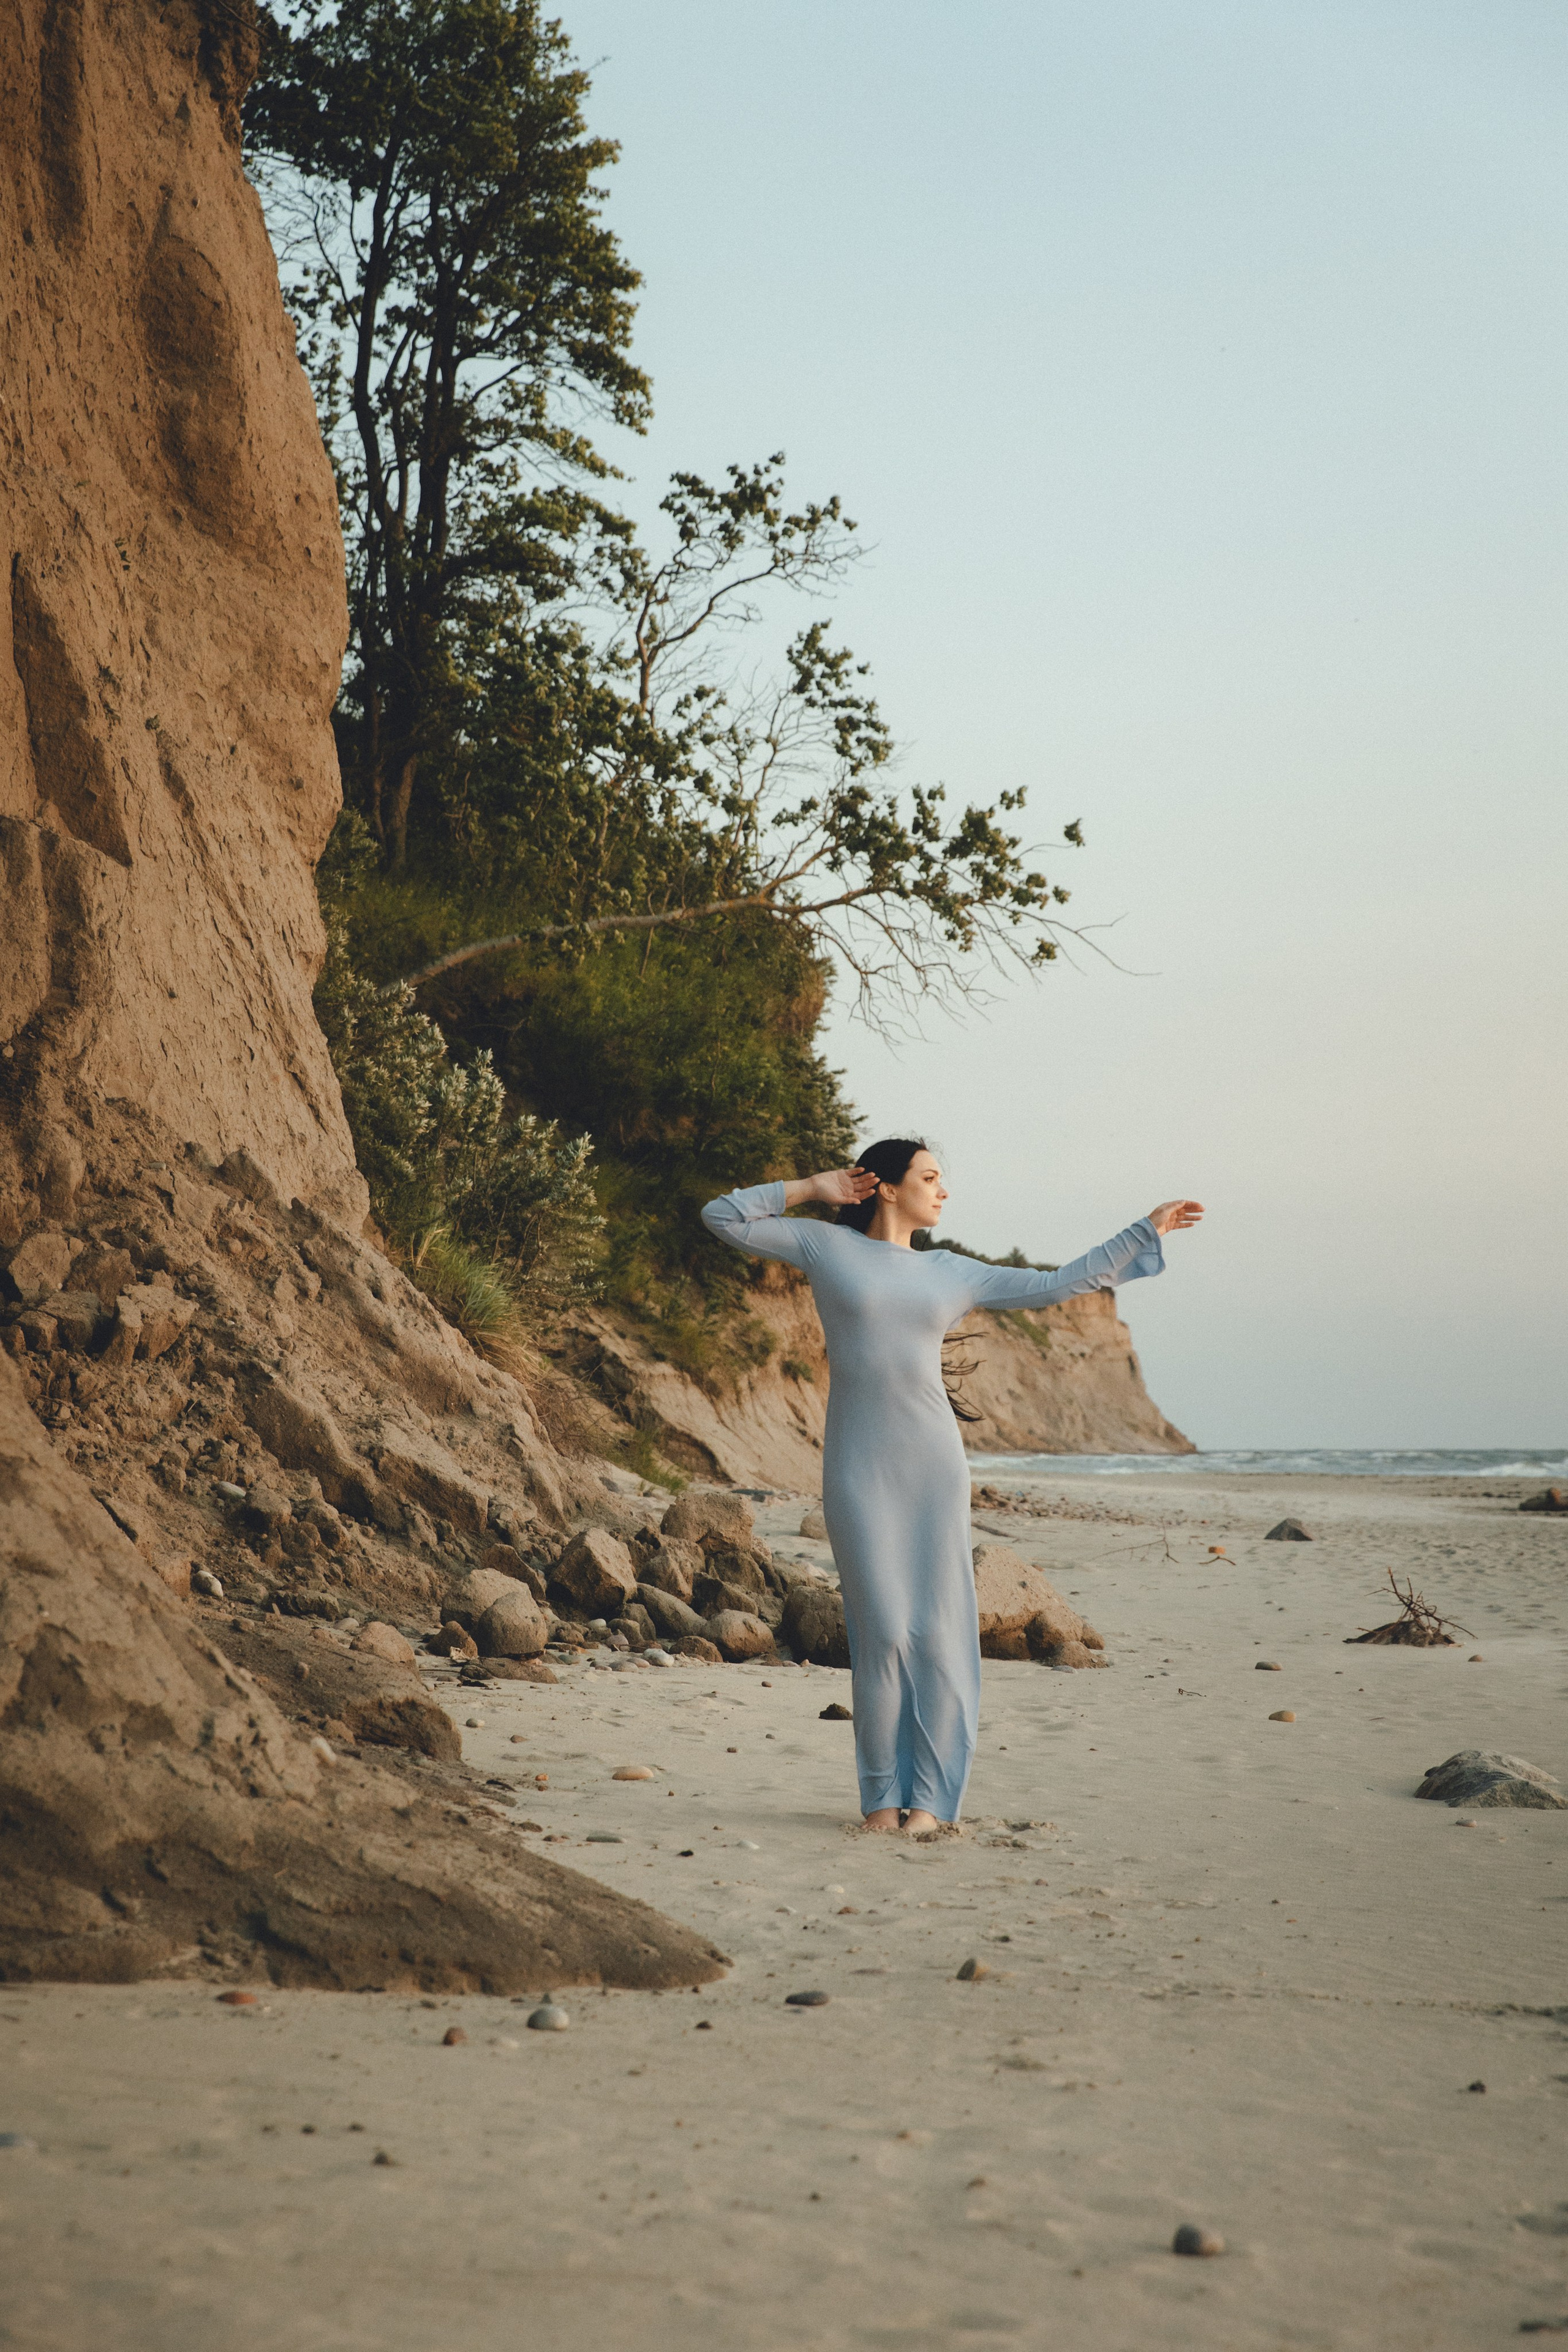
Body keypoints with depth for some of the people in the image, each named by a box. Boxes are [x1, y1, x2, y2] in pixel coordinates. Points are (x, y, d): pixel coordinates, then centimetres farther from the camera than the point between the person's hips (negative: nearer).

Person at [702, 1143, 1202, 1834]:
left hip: (933, 1464, 3)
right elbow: (722, 1218, 6)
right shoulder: (826, 1245, 7)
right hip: (858, 1466, -3)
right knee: (882, 1633, -5)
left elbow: (1058, 1285, 18)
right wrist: (810, 1189, 5)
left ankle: (929, 1798, 7)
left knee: (938, 1632, -2)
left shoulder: (952, 1274, 14)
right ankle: (882, 1797, 7)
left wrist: (1146, 1231, 20)